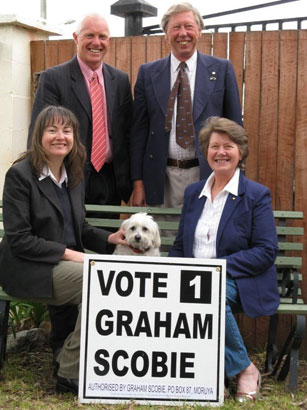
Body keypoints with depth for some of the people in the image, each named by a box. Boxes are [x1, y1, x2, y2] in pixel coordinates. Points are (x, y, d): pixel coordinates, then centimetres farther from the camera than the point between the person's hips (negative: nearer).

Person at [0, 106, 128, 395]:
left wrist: (109, 238, 0)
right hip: (27, 269, -7)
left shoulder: (74, 176, 13)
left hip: (67, 263, 7)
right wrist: (68, 253, -19)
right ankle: (70, 376, -14)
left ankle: (70, 359, -7)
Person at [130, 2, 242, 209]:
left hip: (208, 174, -1)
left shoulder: (222, 69, 2)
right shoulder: (148, 73, 5)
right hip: (162, 177, 1)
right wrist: (138, 182, 1)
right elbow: (139, 129, 5)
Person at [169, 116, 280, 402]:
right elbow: (179, 246, 20)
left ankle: (244, 369, -15)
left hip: (238, 281, -4)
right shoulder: (193, 192, 18)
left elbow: (266, 251, -7)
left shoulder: (256, 195, 1)